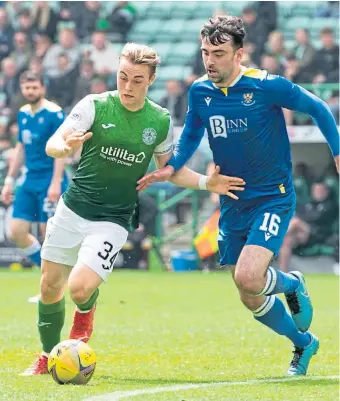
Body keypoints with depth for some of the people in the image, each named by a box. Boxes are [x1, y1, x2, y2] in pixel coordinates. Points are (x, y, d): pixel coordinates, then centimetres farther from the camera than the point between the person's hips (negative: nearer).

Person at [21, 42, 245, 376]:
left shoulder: (160, 121, -1)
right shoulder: (94, 106, -7)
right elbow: (52, 144, -12)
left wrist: (206, 183, -3)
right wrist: (66, 147, -35)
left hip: (113, 220, -1)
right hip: (72, 210, 1)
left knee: (80, 288, -20)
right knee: (50, 287, 7)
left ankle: (86, 312, 18)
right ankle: (47, 356, 32)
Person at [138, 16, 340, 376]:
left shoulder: (266, 86, -16)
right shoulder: (199, 92, -1)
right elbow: (191, 135, 16)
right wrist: (172, 167, -1)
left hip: (273, 198, -5)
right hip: (232, 204, 6)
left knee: (248, 278, -26)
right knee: (251, 300, 9)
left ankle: (291, 284, 9)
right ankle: (303, 344, 35)